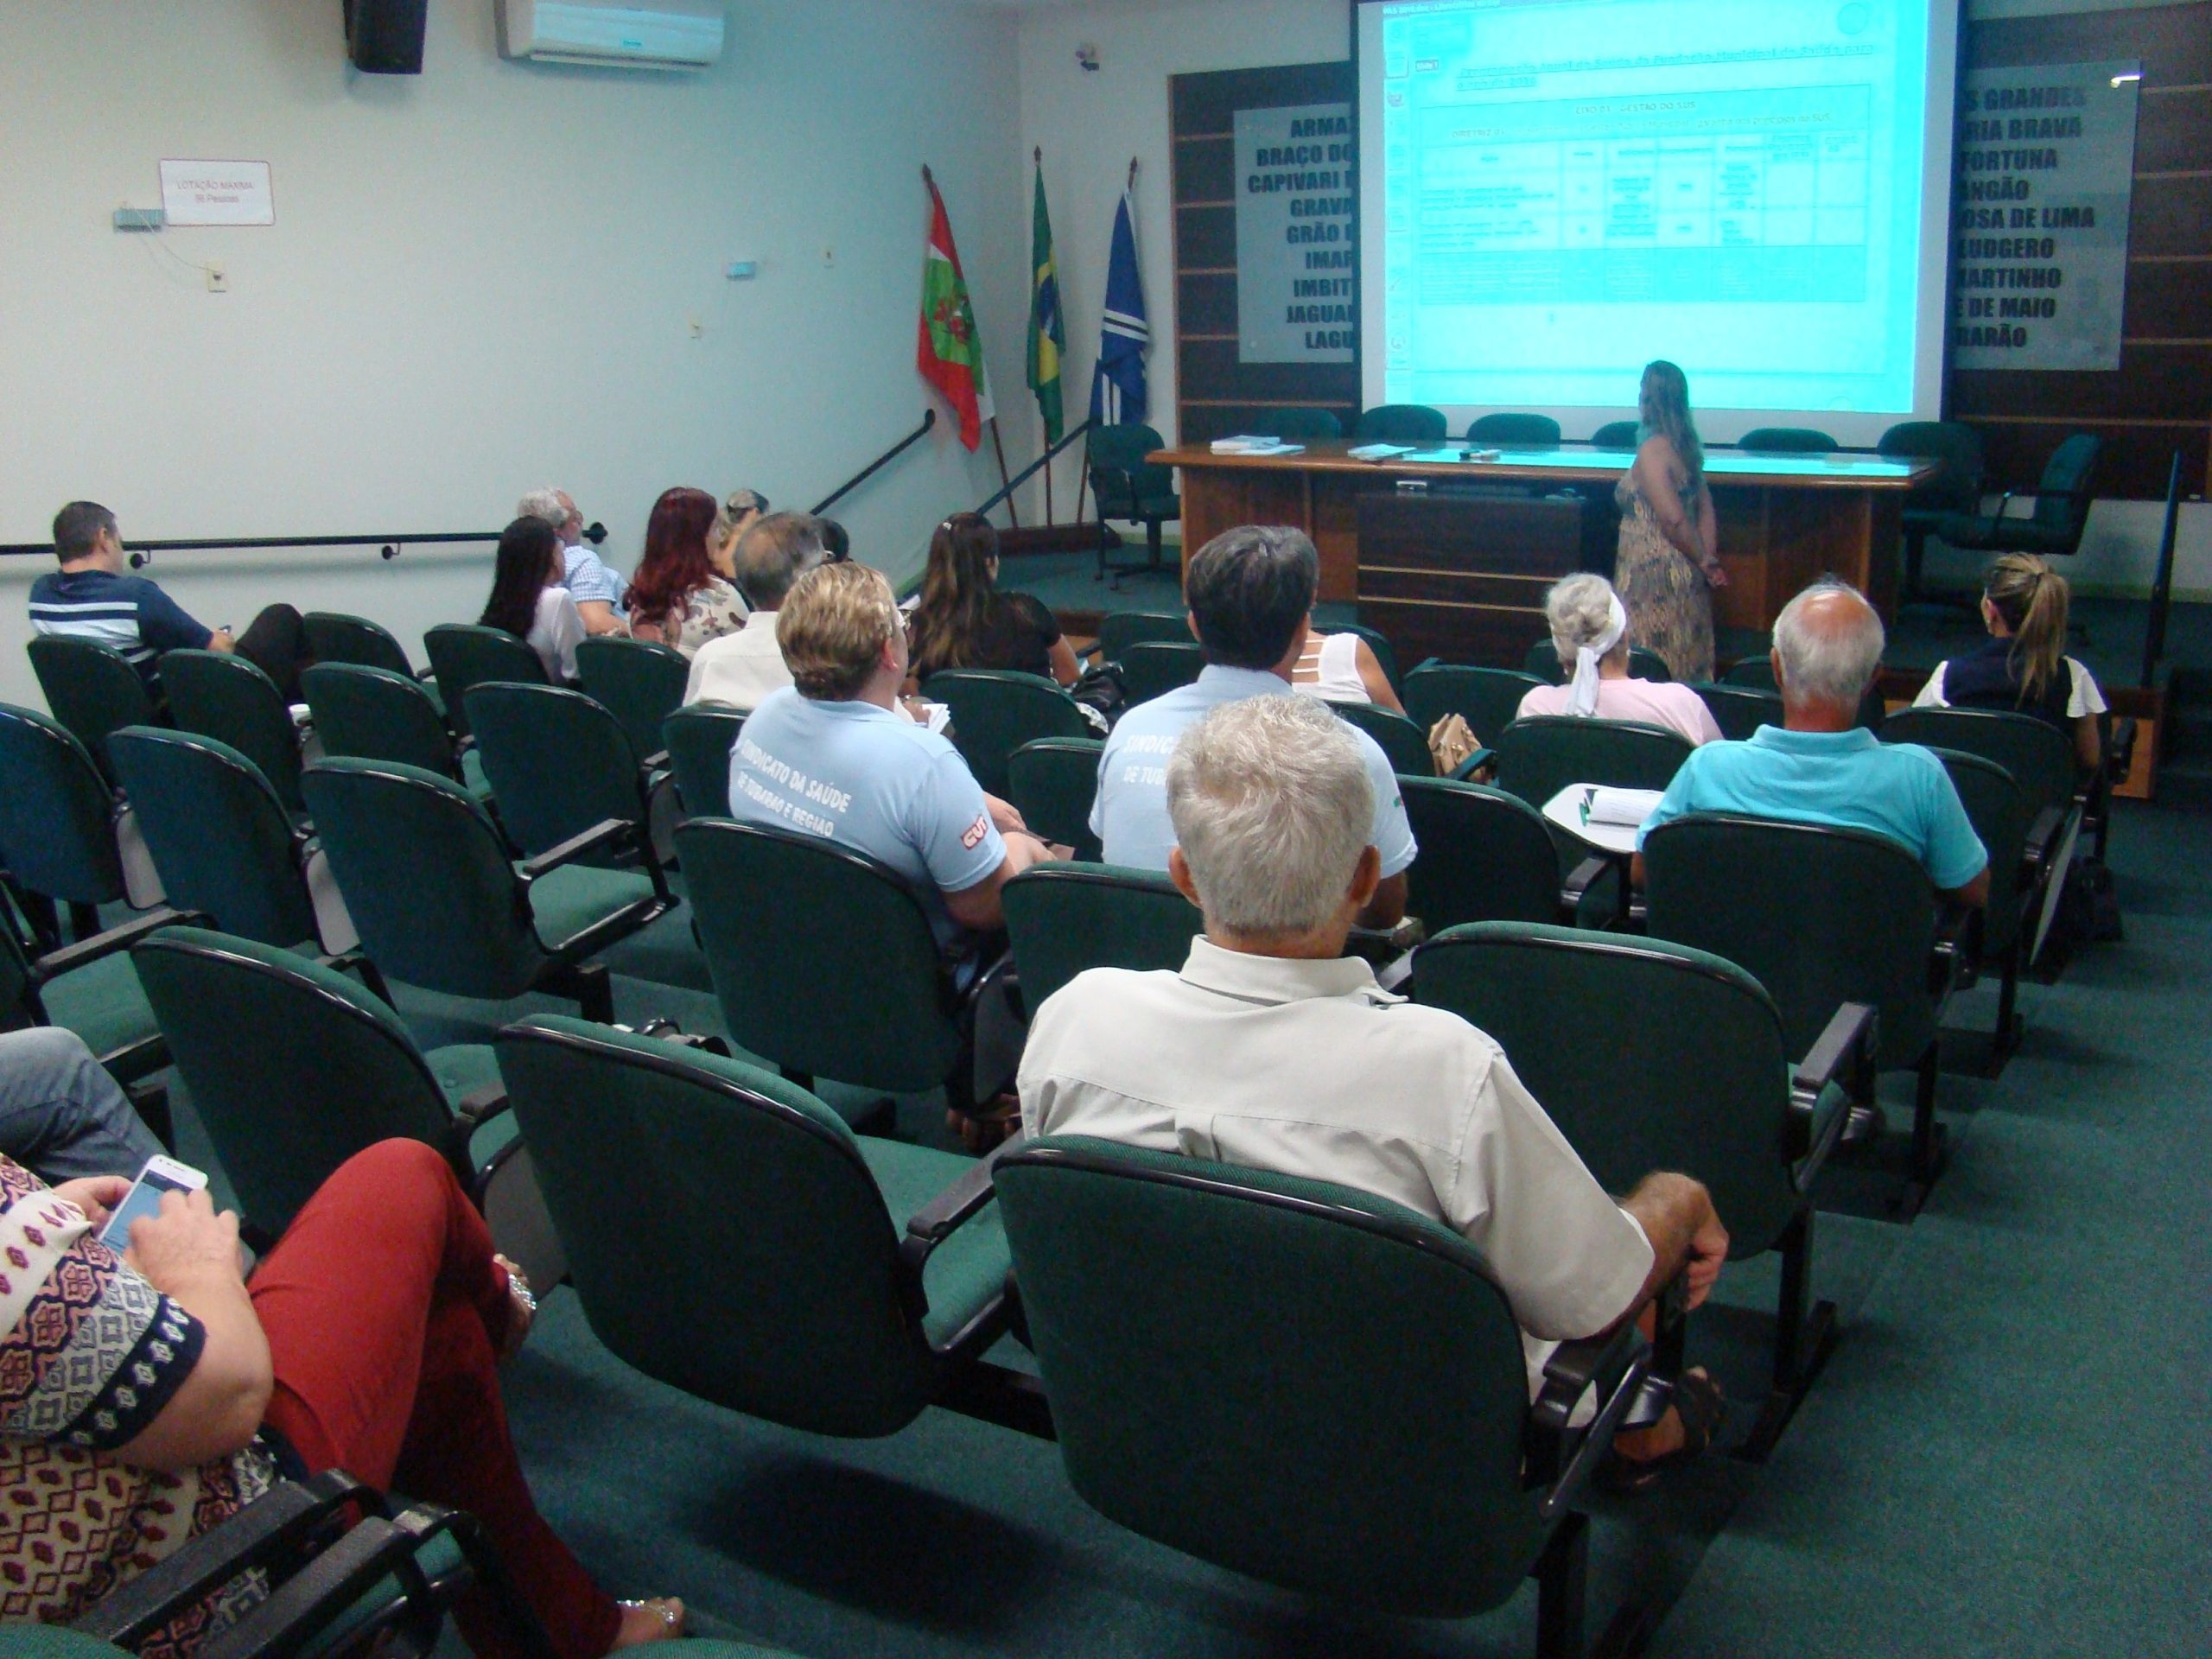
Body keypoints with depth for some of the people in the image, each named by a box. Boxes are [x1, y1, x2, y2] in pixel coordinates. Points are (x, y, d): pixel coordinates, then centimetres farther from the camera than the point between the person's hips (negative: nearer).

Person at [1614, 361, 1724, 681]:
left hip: (1657, 578, -9)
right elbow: (1706, 510, 12)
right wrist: (1709, 559, 7)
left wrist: (1703, 561, -9)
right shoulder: (1684, 446, 11)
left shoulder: (1652, 449, -15)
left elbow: (1673, 518, -21)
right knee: (1684, 669, 12)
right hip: (1684, 576, 9)